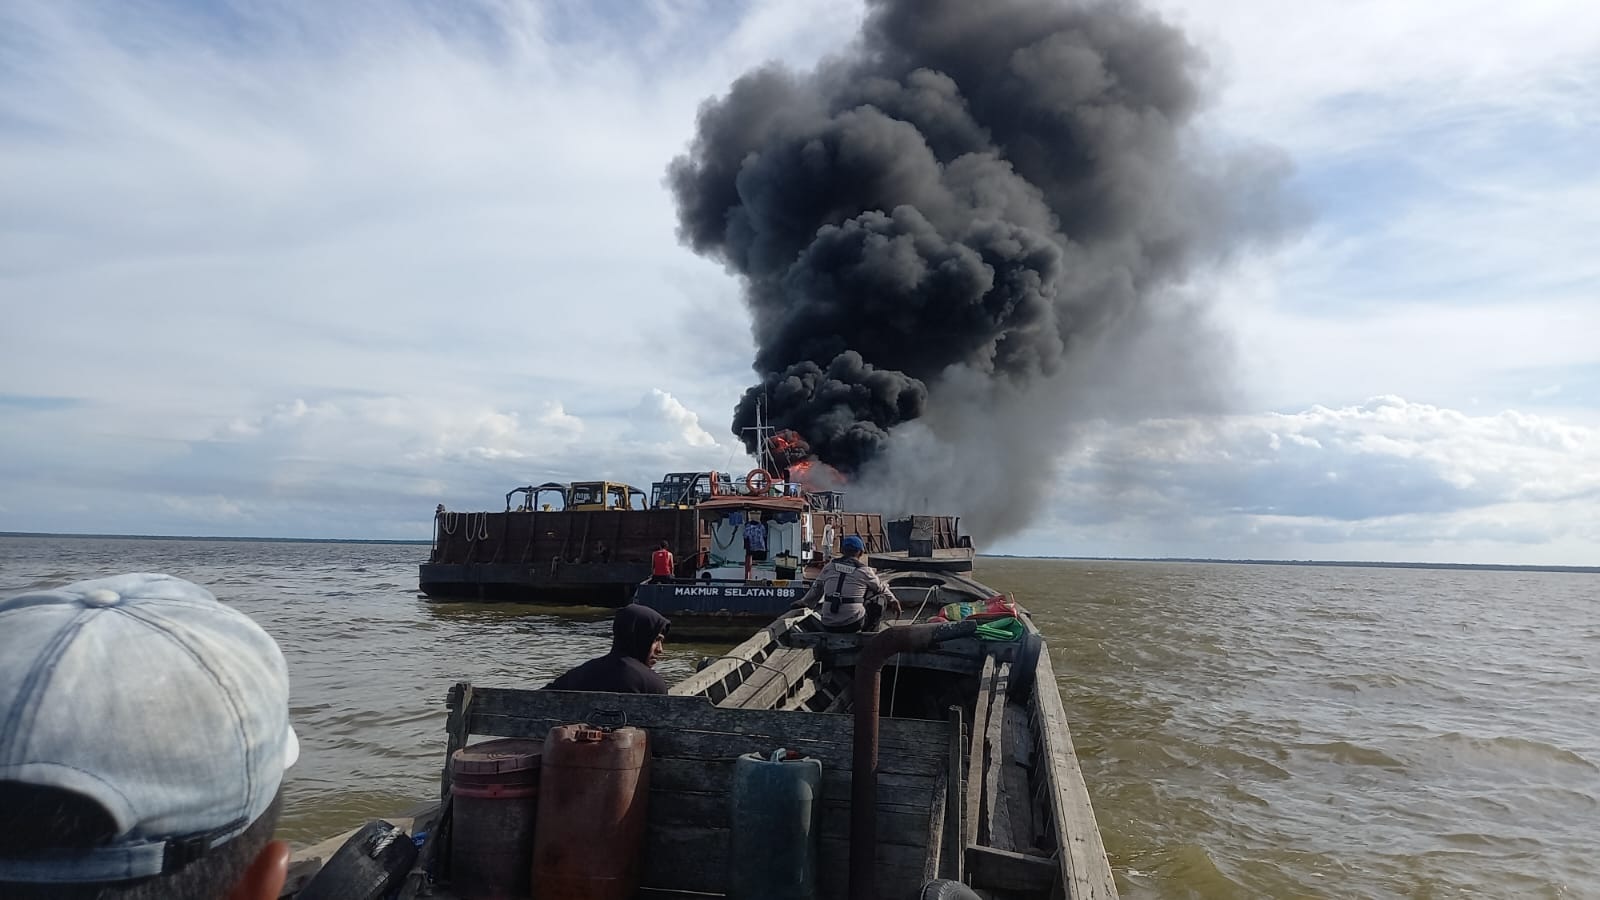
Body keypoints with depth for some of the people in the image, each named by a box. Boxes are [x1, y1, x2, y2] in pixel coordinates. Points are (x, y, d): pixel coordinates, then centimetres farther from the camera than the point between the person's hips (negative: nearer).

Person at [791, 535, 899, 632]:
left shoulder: (829, 567, 7)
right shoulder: (864, 571, -1)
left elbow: (816, 589, 17)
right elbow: (881, 588, 16)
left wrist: (803, 602, 34)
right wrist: (893, 601, 35)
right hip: (854, 624, -4)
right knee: (879, 599, 15)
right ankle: (867, 632, 20)